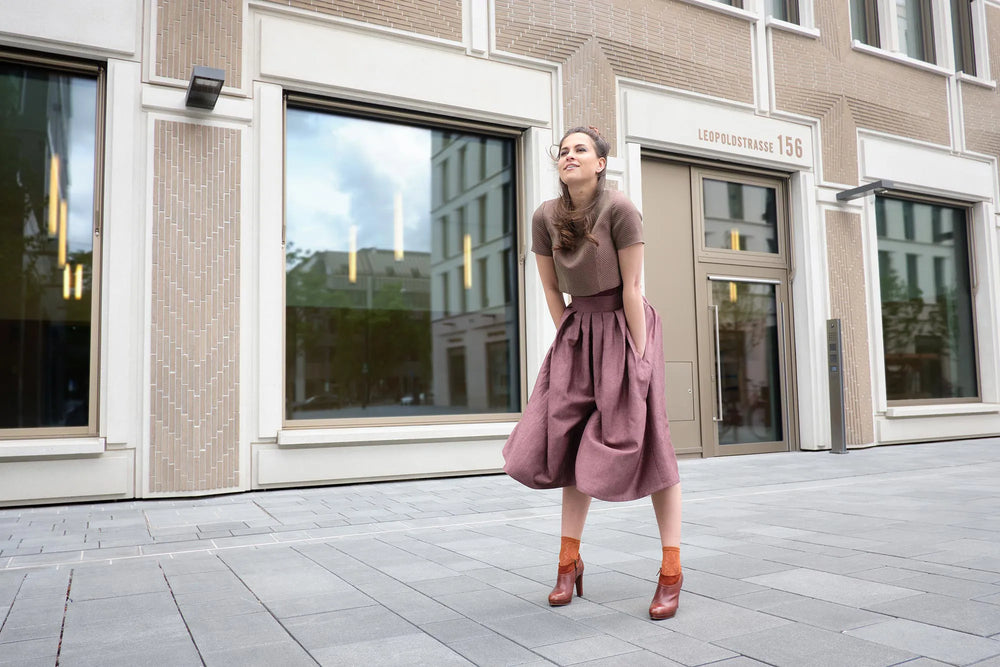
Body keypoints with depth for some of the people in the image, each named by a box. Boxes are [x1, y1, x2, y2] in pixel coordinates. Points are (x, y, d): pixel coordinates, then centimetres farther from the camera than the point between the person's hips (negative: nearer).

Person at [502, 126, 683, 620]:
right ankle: (569, 560, 15)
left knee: (645, 444, -5)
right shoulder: (545, 217, -2)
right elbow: (550, 288, 5)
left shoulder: (619, 209, -16)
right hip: (578, 330, 5)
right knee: (576, 442, 4)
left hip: (624, 327, -4)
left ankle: (671, 572, 3)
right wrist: (567, 340, 4)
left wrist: (638, 359, -16)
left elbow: (632, 287, -16)